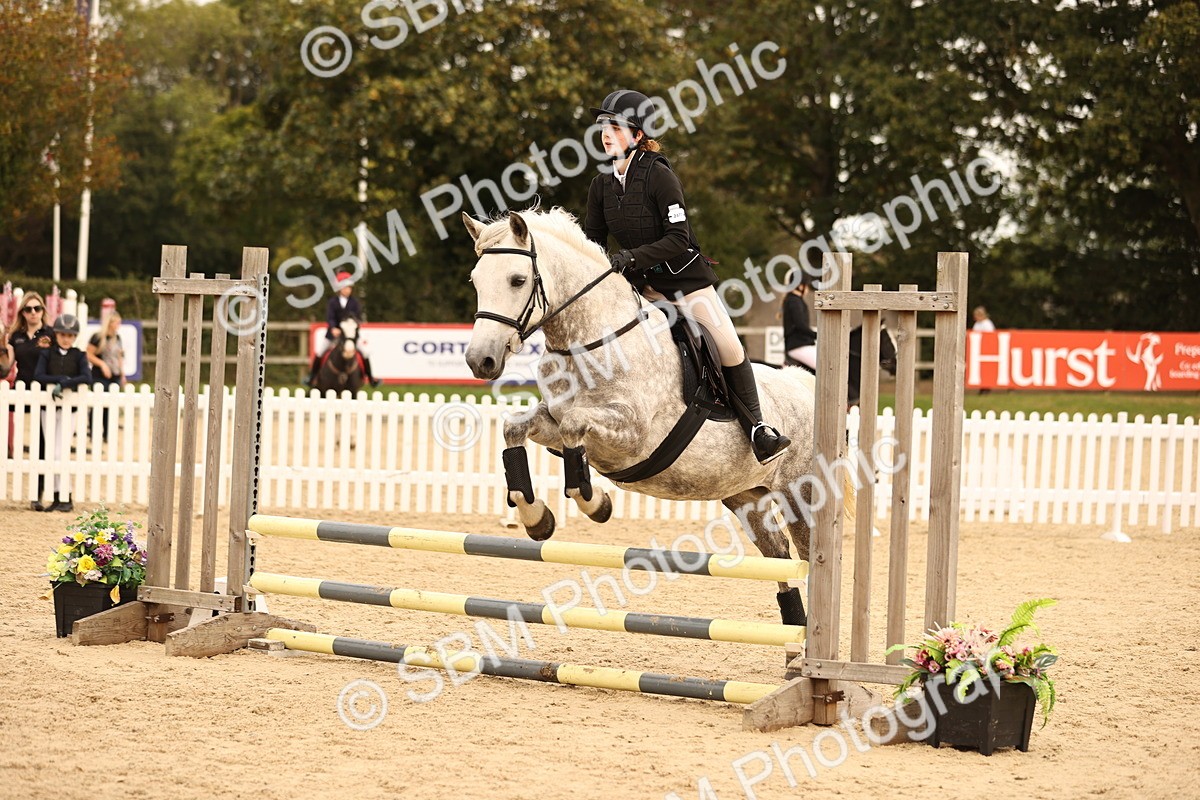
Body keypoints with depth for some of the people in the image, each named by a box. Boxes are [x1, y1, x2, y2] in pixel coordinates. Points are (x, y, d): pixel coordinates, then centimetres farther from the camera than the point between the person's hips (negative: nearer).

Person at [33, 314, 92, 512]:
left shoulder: (79, 355, 2)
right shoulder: (47, 353, 5)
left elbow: (87, 377, -13)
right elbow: (38, 376, -9)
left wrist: (64, 384, -23)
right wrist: (61, 379, -19)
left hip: (69, 408, -2)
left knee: (60, 453, -9)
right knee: (51, 453, 1)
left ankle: (62, 498, -3)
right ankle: (63, 497, 6)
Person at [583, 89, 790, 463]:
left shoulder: (659, 176, -19)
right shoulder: (601, 185, -2)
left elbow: (679, 238, -22)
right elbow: (593, 239, 6)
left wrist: (632, 257, -30)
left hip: (684, 276, -6)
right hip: (641, 283, 6)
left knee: (728, 347, -10)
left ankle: (756, 429, 0)